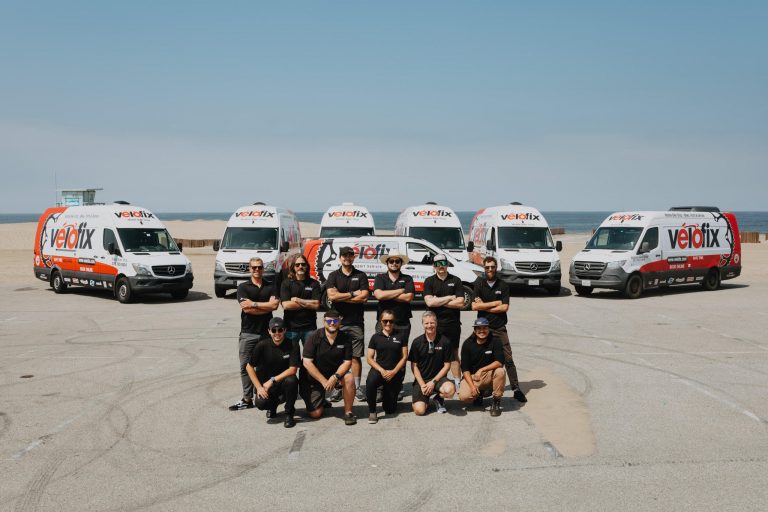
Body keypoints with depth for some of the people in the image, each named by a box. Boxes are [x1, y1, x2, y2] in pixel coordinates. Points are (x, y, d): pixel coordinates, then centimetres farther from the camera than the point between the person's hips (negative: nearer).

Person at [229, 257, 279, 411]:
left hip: (266, 332, 1)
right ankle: (247, 399, 2)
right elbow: (246, 308, -12)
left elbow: (274, 304, -9)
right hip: (248, 333, -1)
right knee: (246, 366, -2)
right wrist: (266, 307, -9)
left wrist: (254, 304, -12)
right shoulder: (243, 287, 3)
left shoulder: (270, 287, 9)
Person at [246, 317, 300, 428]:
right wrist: (259, 387, -12)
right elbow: (249, 367, -4)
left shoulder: (292, 346, -11)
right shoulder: (262, 346, -9)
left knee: (291, 380, -35)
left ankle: (289, 414, -11)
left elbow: (293, 369, -16)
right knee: (260, 403, -28)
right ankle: (273, 404, 13)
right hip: (266, 384, 1)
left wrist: (273, 380, -21)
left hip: (284, 381, -1)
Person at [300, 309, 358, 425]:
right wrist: (324, 381, -22)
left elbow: (347, 362, -9)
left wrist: (335, 377, -27)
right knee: (315, 414, -9)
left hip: (336, 373, 2)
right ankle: (321, 402, 27)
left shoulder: (345, 338, -6)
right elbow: (307, 363, -17)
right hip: (314, 377, -1)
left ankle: (348, 412, -16)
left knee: (349, 379, -32)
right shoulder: (314, 337, -13)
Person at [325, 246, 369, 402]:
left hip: (356, 322, 0)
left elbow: (364, 297, -6)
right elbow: (331, 295, -8)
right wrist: (353, 294, -8)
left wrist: (341, 297, -7)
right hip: (338, 321, 0)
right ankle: (336, 387, 5)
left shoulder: (361, 276, 8)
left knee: (355, 356, 2)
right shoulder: (333, 276, 8)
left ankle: (357, 387, 6)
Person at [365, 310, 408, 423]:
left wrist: (394, 372, -11)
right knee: (370, 382, -39)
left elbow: (404, 357, 2)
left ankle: (386, 393, 37)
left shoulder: (400, 336, 4)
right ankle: (372, 412, -17)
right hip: (379, 369, 0)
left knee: (390, 410, -1)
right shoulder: (376, 337, 5)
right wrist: (381, 370, -13)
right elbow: (370, 358, 2)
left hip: (395, 372, 0)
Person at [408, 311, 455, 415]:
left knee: (450, 390, -35)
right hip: (421, 380, 0)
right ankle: (426, 400, 17)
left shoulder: (445, 342, -3)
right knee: (419, 410, -21)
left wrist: (433, 382, -10)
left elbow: (447, 365, 0)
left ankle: (439, 399, 2)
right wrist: (422, 385, -10)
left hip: (438, 378, 0)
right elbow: (414, 366, 2)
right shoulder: (417, 342, -1)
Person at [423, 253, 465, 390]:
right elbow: (429, 302, -9)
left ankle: (458, 383, 8)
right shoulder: (429, 281, 5)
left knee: (454, 354, 7)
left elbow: (460, 303, -5)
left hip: (453, 324, 0)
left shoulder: (455, 281, 6)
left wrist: (439, 302, -8)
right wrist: (450, 298, -7)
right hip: (435, 324, 0)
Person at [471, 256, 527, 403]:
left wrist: (484, 307, -8)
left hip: (499, 328, 0)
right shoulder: (479, 284, 3)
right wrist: (495, 303, -8)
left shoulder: (503, 286, 3)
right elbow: (474, 306, -8)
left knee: (508, 359, -2)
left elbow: (505, 308, -8)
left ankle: (516, 389, 0)